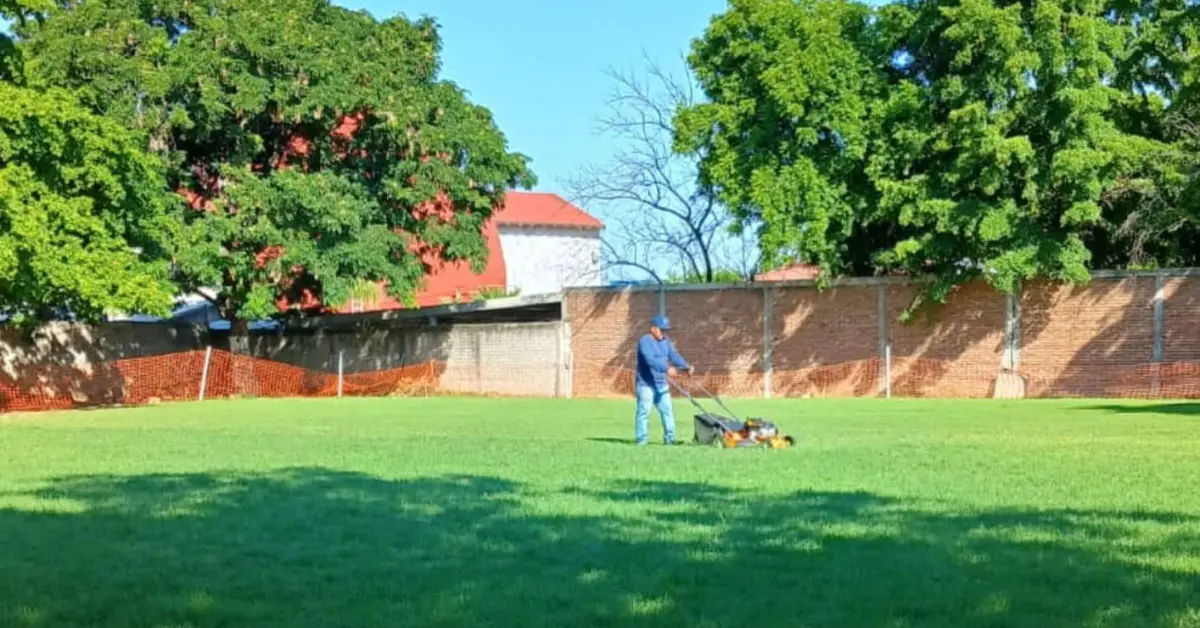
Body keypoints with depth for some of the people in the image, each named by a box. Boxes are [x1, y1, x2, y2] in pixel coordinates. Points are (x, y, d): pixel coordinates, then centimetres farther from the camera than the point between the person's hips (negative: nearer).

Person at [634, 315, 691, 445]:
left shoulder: (666, 342, 12)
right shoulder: (645, 341, -15)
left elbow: (674, 356, 3)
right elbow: (651, 360, -29)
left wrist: (686, 366, -15)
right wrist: (667, 368, -41)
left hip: (661, 384, 8)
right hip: (646, 384, -8)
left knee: (667, 410, 5)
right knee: (644, 411, -7)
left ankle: (670, 438, 10)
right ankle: (640, 440, -2)